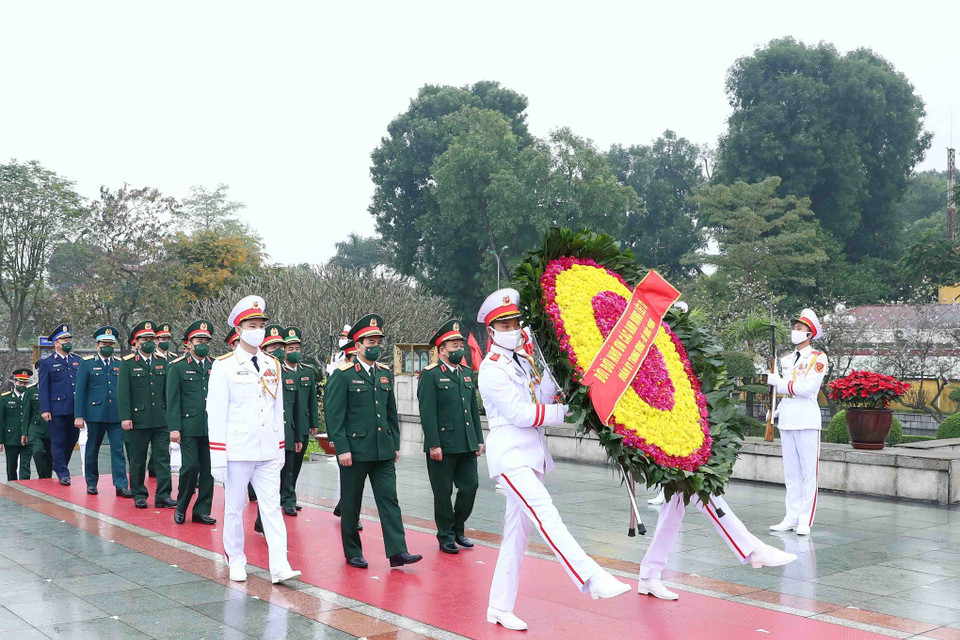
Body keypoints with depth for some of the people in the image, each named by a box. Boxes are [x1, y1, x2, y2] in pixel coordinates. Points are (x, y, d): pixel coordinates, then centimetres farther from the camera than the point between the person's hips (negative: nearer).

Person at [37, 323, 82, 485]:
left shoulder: (77, 361, 14)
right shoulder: (47, 363, 2)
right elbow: (43, 388, -1)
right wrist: (44, 409, -9)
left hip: (75, 409, 4)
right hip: (57, 409, -4)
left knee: (72, 439, 10)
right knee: (58, 442, 0)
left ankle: (60, 465, 30)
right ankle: (62, 473, 7)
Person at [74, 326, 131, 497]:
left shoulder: (120, 364, 11)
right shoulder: (87, 364, 3)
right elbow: (80, 392, 0)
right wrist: (78, 416, -6)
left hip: (117, 415, 2)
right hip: (95, 414, -1)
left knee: (118, 449, -5)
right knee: (92, 449, 9)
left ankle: (121, 485, -6)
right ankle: (91, 483, 23)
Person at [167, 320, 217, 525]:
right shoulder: (178, 367, 3)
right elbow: (172, 399, -1)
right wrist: (174, 428, -8)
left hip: (212, 428, 4)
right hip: (189, 426, -3)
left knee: (208, 469, 4)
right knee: (190, 466, -8)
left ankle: (202, 511, 13)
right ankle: (181, 507, 12)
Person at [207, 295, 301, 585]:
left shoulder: (272, 365, 11)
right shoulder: (224, 365, -3)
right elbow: (216, 412, -6)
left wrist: (281, 448, 12)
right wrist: (217, 456, -10)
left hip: (268, 452, 4)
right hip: (237, 450, -3)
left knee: (272, 506, -2)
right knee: (234, 507, 7)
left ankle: (279, 566, -5)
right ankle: (236, 562, 21)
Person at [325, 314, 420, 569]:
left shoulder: (385, 374, 11)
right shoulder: (343, 375, -7)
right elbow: (334, 415, -11)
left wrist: (395, 443, 13)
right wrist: (342, 449, -15)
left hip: (383, 451, 5)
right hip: (355, 450, -5)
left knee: (389, 499, 0)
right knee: (351, 504, 6)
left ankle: (397, 551, -1)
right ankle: (352, 553, 17)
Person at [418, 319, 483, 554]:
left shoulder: (467, 374, 14)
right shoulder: (431, 375, -6)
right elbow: (427, 413, -12)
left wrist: (479, 439, 14)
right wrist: (433, 445, -16)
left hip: (467, 446, 6)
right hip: (442, 446, -6)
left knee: (470, 486, 6)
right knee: (443, 493, 3)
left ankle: (457, 529, 25)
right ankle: (446, 537, 16)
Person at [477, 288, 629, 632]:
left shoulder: (524, 359, 16)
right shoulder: (491, 369, -7)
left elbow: (545, 396, 6)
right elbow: (520, 414, -14)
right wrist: (566, 411, -10)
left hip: (532, 454, 8)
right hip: (509, 453, -8)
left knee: (518, 531, 8)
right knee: (545, 513, -24)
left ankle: (500, 608, 15)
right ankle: (593, 578, -37)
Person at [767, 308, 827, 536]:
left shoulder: (818, 358, -3)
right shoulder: (786, 359, 17)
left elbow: (807, 388, -15)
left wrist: (778, 382, -9)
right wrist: (776, 411, 14)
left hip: (807, 421, -6)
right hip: (787, 421, 6)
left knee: (808, 472, -4)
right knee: (791, 473, 9)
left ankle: (805, 520, -3)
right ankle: (791, 518, 14)